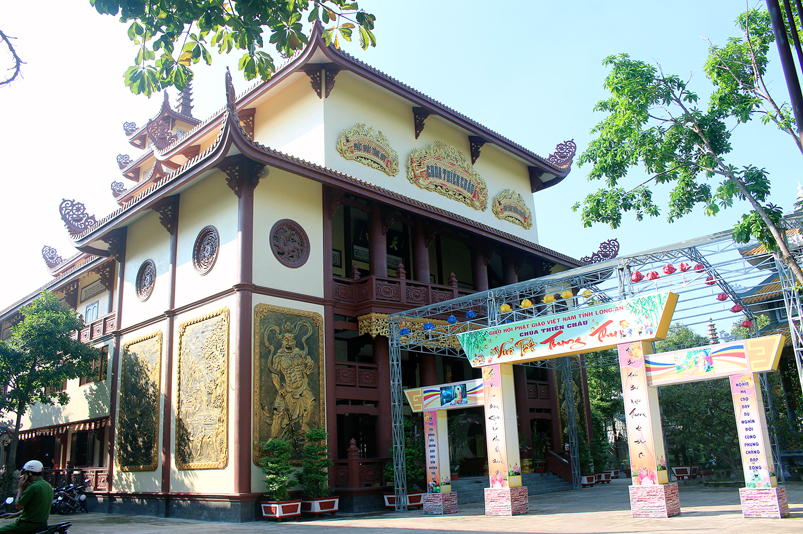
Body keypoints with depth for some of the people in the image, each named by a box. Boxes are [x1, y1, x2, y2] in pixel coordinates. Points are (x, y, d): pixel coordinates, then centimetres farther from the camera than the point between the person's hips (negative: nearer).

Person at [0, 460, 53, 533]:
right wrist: (15, 514, 21)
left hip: (29, 524, -9)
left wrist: (20, 488, -3)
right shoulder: (48, 486, 10)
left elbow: (19, 506, -11)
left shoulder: (32, 487, -18)